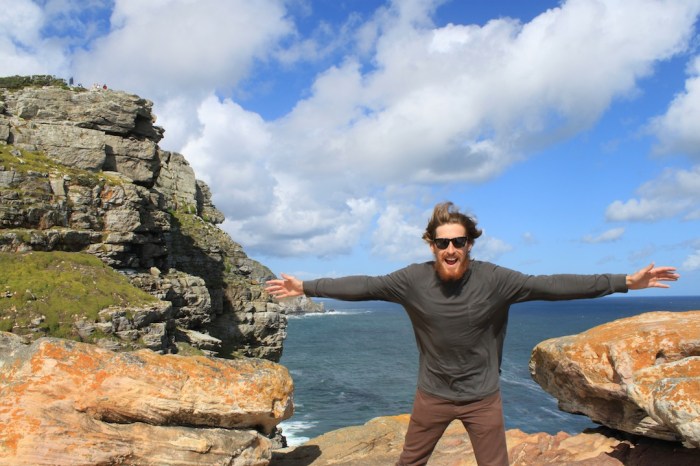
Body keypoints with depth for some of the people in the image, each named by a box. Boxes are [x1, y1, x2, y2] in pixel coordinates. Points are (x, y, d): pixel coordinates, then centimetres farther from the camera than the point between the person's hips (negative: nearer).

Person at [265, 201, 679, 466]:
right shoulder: (413, 280, -15)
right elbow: (362, 286, -13)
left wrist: (625, 281, -21)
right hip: (432, 395, 1)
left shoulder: (494, 280, -17)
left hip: (483, 397, -1)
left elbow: (551, 286, -18)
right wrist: (306, 287, -14)